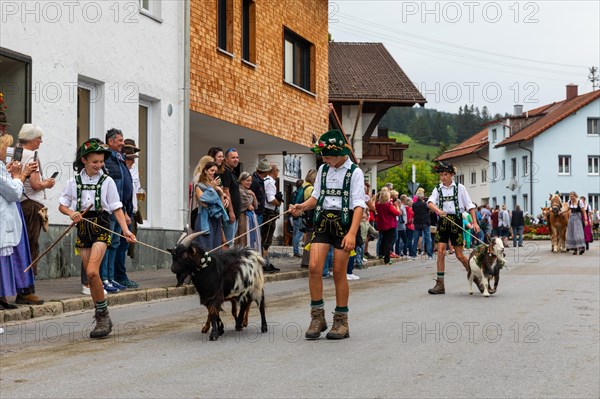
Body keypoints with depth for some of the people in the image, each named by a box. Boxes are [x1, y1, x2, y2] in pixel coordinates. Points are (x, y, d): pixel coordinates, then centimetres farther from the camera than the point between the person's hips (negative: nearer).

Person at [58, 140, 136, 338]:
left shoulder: (107, 181, 0)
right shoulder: (74, 182, 6)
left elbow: (117, 208, -1)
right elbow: (62, 205, 13)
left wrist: (126, 230, -12)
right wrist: (71, 213, -9)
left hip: (101, 227, -4)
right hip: (83, 227, 4)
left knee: (92, 271, -21)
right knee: (90, 276, 6)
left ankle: (103, 315, -7)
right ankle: (102, 318, 17)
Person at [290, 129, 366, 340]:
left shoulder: (354, 172, -6)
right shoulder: (323, 169, 10)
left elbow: (358, 205, -12)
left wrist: (352, 233, -21)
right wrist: (302, 206, -6)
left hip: (344, 222, -4)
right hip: (323, 221, 4)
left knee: (339, 273, 0)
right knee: (314, 267, -9)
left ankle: (341, 321, 12)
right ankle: (317, 317, 2)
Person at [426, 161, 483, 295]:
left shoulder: (459, 187, 3)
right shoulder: (438, 189, 6)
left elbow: (469, 205, 3)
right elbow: (430, 202, -11)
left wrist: (474, 222, -5)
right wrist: (438, 210, -31)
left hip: (456, 221, -2)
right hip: (443, 221, 2)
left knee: (459, 255, 1)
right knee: (440, 252, -8)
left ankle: (475, 277, 23)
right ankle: (440, 284, -4)